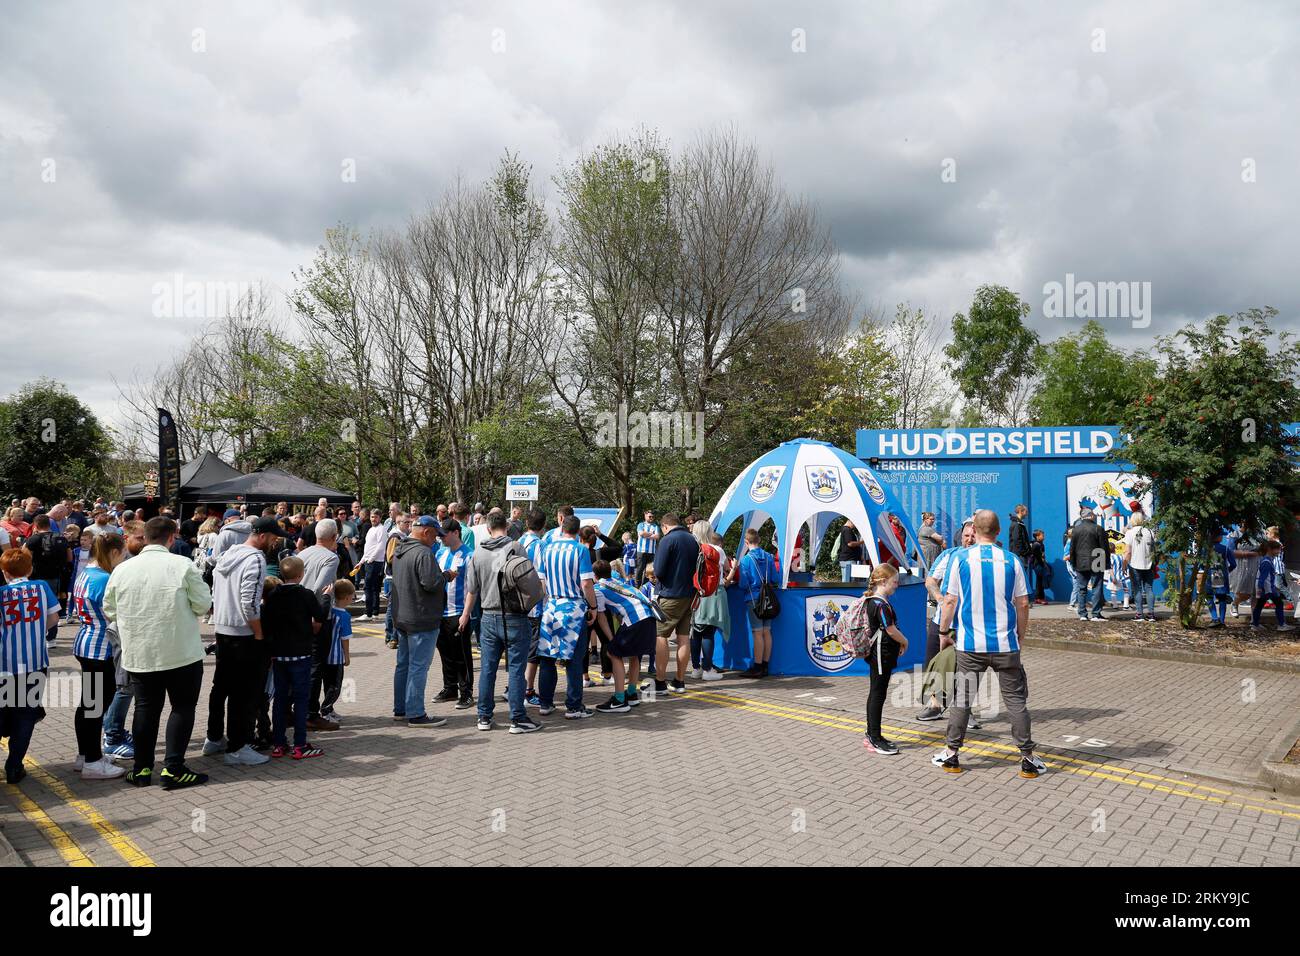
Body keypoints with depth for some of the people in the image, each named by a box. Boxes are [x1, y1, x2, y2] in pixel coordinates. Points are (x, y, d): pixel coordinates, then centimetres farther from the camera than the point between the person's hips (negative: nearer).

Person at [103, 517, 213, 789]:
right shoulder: (182, 565, -12)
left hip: (139, 653, 4)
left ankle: (141, 769, 19)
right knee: (182, 707, 7)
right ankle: (173, 769, 4)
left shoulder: (122, 569, -1)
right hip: (181, 652, -4)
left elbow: (110, 611, 8)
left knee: (146, 708, 14)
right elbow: (203, 604, -10)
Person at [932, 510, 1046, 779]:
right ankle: (1028, 759, 12)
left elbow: (950, 600, -4)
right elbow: (1023, 604, 2)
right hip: (1006, 645, 1)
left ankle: (951, 754, 19)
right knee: (1016, 699, 8)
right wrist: (1020, 636, 15)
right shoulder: (1011, 560, -1)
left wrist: (944, 632, 9)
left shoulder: (960, 558, -5)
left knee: (962, 699, 10)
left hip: (970, 645, 0)